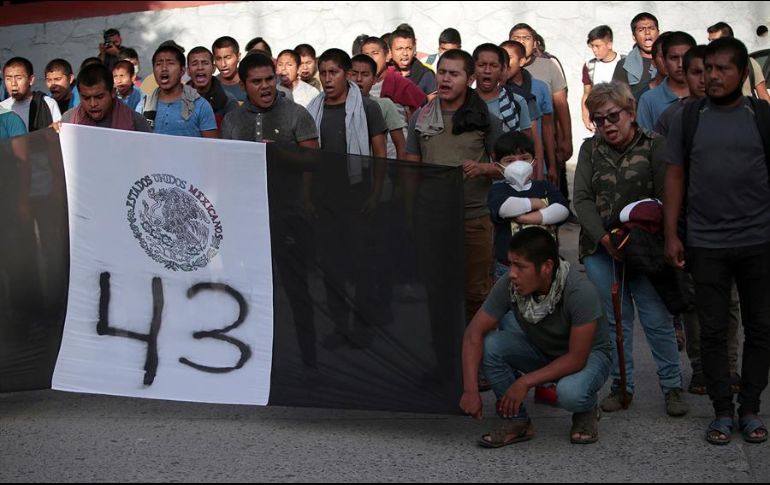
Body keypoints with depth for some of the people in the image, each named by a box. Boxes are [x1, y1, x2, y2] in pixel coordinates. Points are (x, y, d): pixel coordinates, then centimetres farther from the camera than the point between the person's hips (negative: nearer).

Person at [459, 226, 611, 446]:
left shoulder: (580, 292, -34)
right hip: (539, 350, 4)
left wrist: (525, 382, -31)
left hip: (587, 355, -4)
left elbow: (577, 358, -29)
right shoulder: (509, 285, -23)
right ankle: (518, 422, -6)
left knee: (570, 392, -38)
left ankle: (586, 411, 1)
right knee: (489, 345, -24)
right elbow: (474, 332, -18)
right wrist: (470, 389, -28)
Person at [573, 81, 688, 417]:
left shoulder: (654, 145, -2)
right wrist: (605, 239, -14)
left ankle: (672, 386, 10)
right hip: (601, 248, 2)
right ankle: (621, 385, 17)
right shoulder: (591, 149, 7)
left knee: (657, 319, -2)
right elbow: (582, 199, -1)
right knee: (616, 320, 7)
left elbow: (664, 197, -8)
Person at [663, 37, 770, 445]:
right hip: (706, 244, 0)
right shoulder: (688, 120, 5)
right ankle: (722, 412, 16)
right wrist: (671, 234, -1)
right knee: (713, 330, 5)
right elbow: (675, 177, 6)